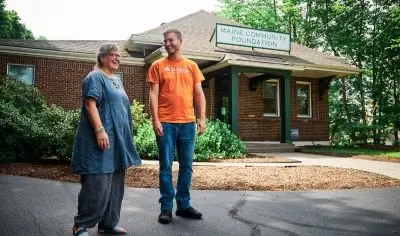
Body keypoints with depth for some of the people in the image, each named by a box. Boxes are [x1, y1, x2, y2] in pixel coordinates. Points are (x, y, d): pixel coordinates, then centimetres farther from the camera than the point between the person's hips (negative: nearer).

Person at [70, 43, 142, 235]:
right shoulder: (95, 77, -6)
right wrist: (100, 130, -27)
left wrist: (126, 138, 23)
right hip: (102, 139, -9)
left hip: (118, 141, 9)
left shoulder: (117, 80, 21)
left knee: (115, 185, 11)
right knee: (97, 186, -8)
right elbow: (90, 105, -17)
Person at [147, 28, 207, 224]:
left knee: (186, 166, 8)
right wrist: (155, 120, -10)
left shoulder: (191, 66, 11)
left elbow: (199, 94, 10)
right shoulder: (158, 65, 5)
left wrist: (202, 119, 2)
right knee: (166, 166, 2)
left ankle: (184, 205, 20)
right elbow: (153, 94, 0)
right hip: (166, 123, -2)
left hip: (188, 123, 3)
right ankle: (166, 207, 12)